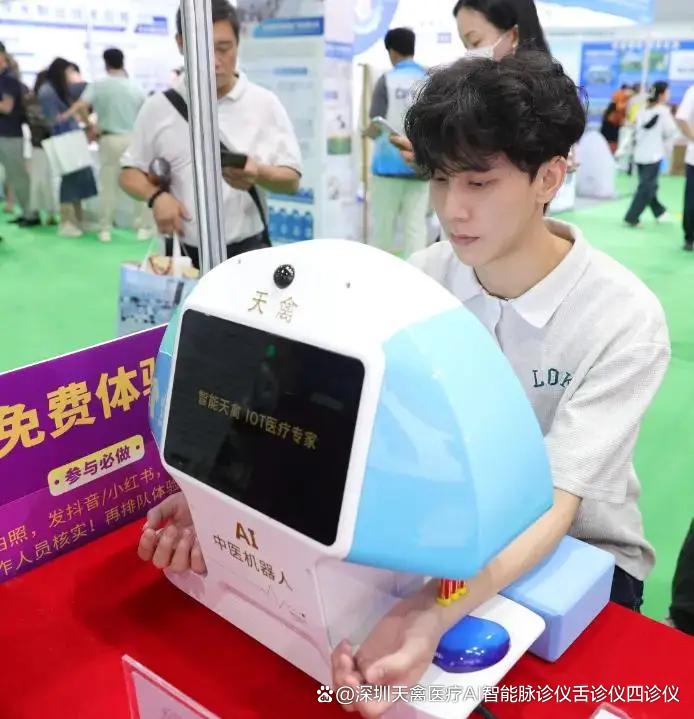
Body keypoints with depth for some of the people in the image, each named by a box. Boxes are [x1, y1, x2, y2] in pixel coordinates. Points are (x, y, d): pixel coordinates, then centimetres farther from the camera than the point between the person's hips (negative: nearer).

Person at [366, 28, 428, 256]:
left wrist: (368, 132, 13)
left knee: (383, 225, 8)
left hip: (390, 162, -2)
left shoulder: (387, 80, -4)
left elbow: (376, 126, -9)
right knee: (416, 224, 2)